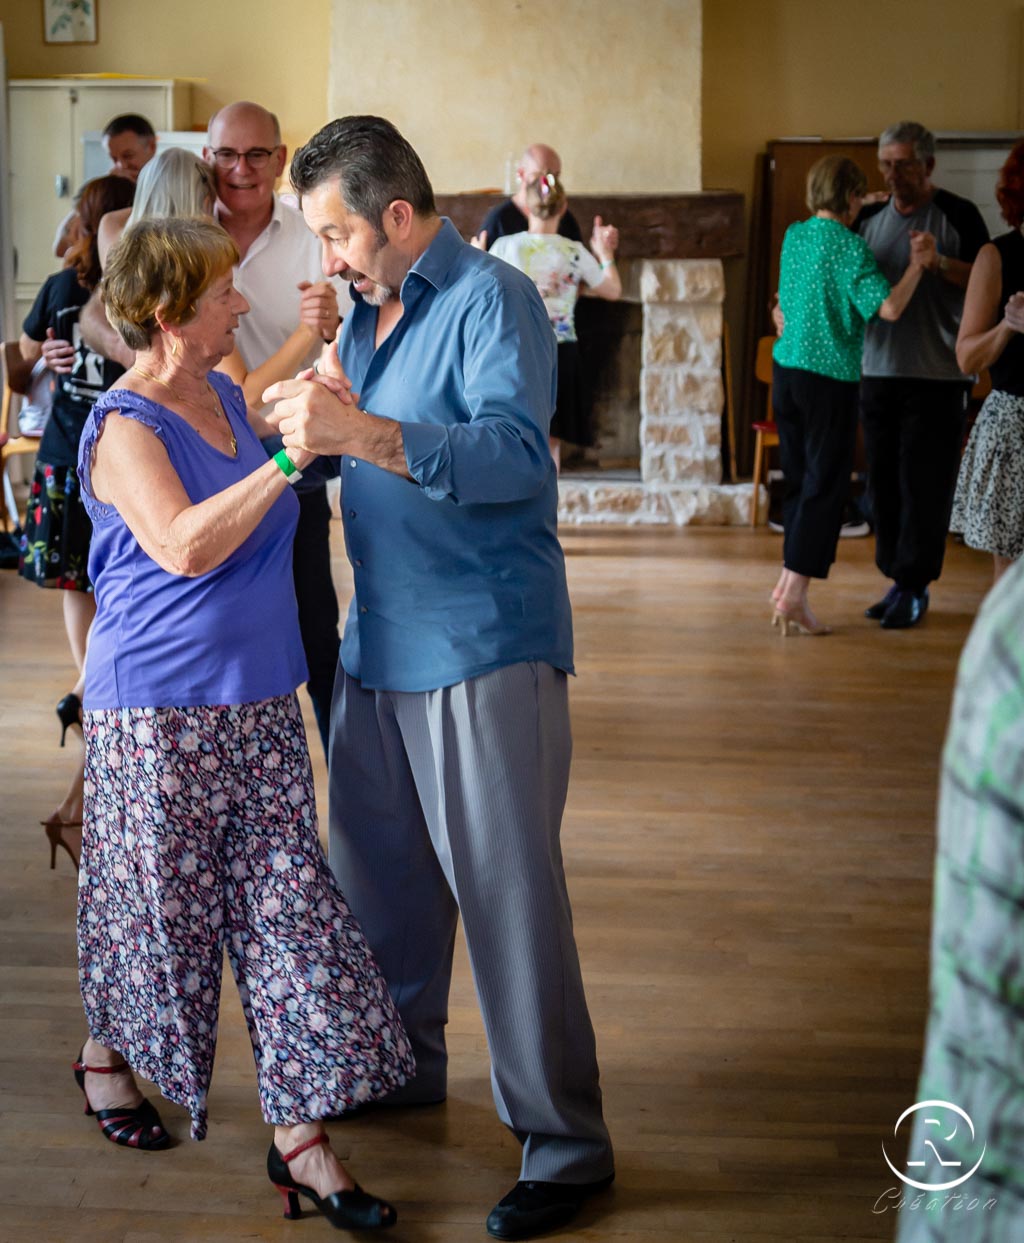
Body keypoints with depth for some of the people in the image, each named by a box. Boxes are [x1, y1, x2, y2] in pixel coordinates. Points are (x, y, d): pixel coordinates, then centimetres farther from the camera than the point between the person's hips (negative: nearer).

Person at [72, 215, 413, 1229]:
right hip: (158, 715, -6)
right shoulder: (124, 427, -13)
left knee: (288, 906, 2)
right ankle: (106, 1054, 39)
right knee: (157, 903, 9)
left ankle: (298, 1134, 7)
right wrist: (288, 460, -30)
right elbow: (183, 546, -28)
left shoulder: (225, 398, 10)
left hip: (258, 707, 7)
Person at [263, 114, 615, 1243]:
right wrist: (315, 418, -2)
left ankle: (563, 1141, 6)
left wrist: (362, 431, -36)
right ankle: (399, 1065, 38)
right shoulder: (369, 310, 15)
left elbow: (515, 454, -26)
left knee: (506, 891, -5)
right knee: (375, 868, 18)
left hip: (484, 646, -8)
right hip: (380, 639, 8)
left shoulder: (490, 298, -11)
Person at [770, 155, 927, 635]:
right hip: (829, 376, -7)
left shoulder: (793, 235, 7)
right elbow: (889, 308, -22)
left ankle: (788, 579, 21)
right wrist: (916, 264, -8)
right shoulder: (849, 245, -14)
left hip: (786, 368, 7)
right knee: (825, 487, -1)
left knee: (800, 480, 17)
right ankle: (794, 594, -4)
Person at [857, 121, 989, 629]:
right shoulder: (870, 219, 11)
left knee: (924, 483, -4)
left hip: (936, 376, -5)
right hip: (878, 371, 5)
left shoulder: (958, 216, -3)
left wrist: (940, 263, -23)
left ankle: (914, 587, 4)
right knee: (883, 481, 8)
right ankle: (897, 580, 18)